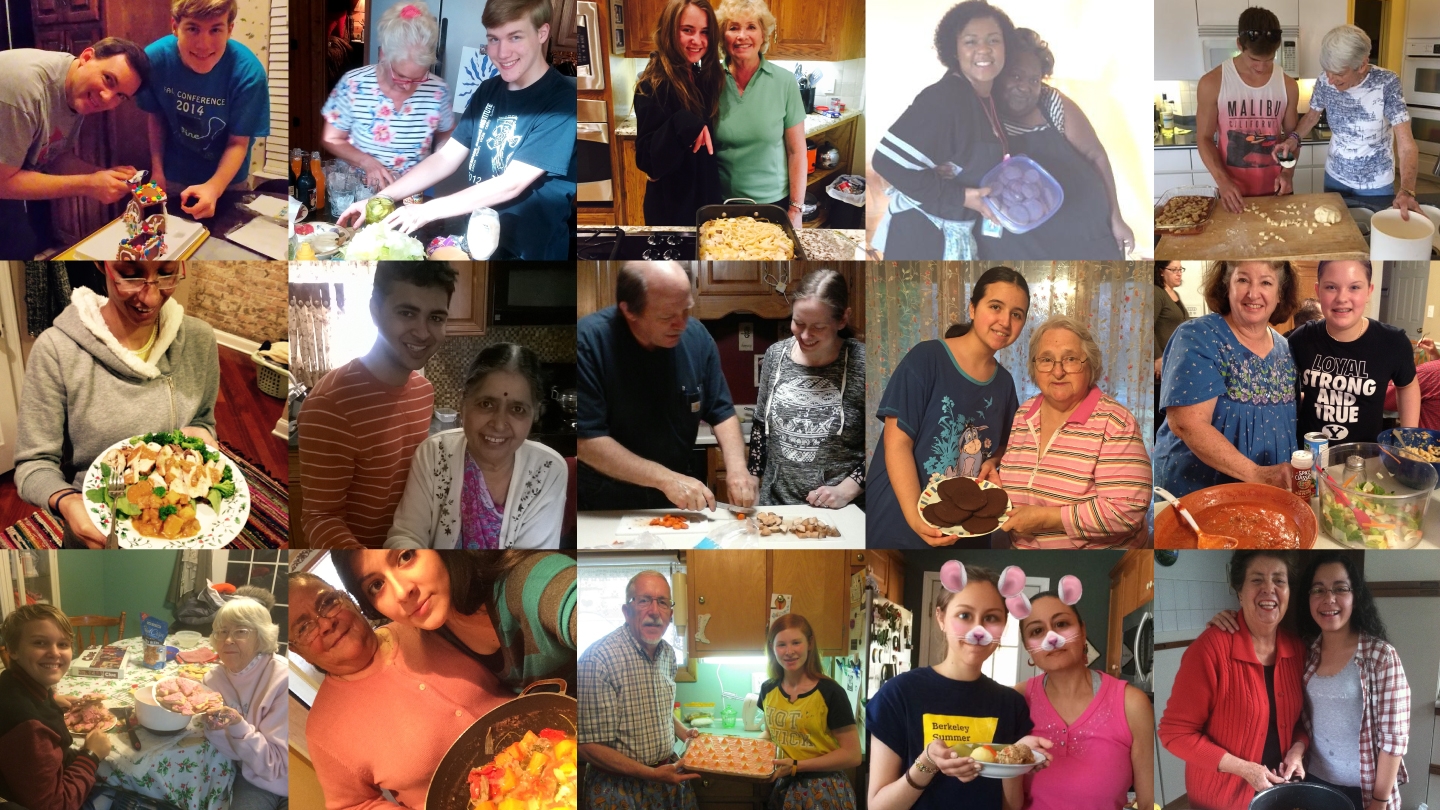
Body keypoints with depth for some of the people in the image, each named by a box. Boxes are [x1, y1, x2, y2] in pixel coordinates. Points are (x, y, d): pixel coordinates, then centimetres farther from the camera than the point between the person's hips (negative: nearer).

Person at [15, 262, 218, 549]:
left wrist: (200, 434, -19)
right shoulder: (56, 350, -22)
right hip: (99, 535, -3)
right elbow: (34, 464, -16)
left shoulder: (200, 339, -12)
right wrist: (65, 501, -38)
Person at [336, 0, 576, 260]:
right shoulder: (488, 90, 7)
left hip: (528, 251, -6)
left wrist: (427, 211, -24)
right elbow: (445, 158, 7)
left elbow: (511, 184, -21)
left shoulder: (563, 100, -16)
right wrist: (381, 198, -5)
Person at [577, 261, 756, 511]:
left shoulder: (697, 337, -4)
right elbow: (585, 439, -21)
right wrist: (666, 479, -25)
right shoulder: (587, 341, -19)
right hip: (605, 505, -3)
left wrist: (736, 467, -14)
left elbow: (721, 411, 5)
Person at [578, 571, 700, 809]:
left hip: (668, 778, 7)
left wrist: (684, 733, 5)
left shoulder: (668, 653, 3)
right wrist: (651, 774, -22)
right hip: (621, 791, -6)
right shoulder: (598, 659, -22)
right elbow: (589, 746, -21)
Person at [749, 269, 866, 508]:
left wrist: (848, 489, -17)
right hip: (775, 505, 4)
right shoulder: (775, 355, -2)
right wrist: (752, 478, 8)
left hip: (839, 511, -4)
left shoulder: (861, 363, -14)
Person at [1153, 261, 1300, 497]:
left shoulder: (1285, 349, 6)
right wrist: (1257, 475, -26)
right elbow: (1187, 423, -22)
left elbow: (1290, 419, 15)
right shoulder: (1198, 337, -13)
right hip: (1194, 493, -5)